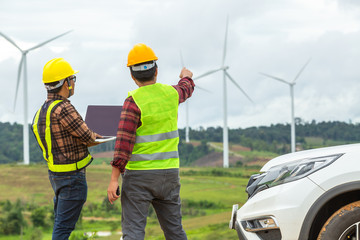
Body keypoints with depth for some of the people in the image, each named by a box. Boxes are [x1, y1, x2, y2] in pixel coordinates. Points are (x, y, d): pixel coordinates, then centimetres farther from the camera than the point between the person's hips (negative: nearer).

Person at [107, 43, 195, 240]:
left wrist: (114, 179, -15)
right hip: (169, 172, 5)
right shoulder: (171, 93, 4)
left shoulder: (134, 102, -13)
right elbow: (186, 90, 30)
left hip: (138, 174, -5)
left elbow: (124, 143, -17)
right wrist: (186, 77, 53)